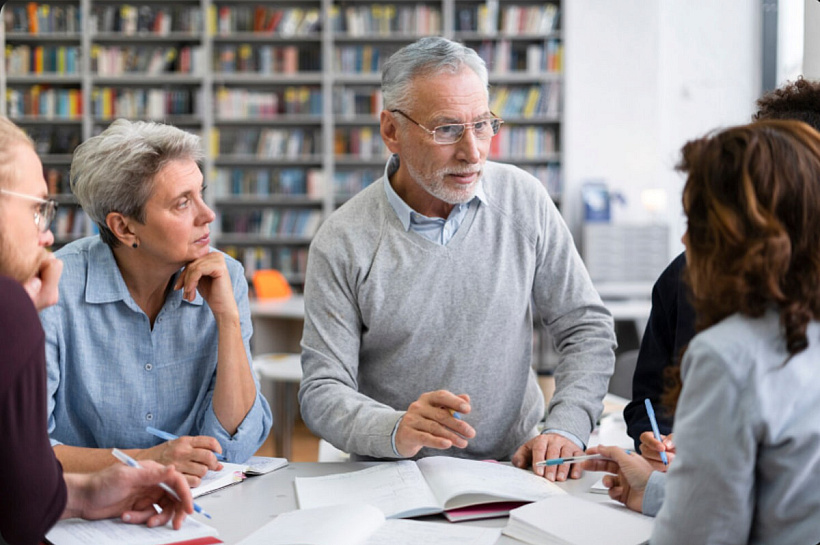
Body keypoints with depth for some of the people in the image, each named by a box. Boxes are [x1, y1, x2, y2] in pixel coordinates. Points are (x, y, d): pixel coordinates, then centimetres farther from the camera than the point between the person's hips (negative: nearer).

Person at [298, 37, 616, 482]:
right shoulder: (342, 244, -6)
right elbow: (322, 393, -7)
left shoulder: (523, 200, 2)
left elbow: (587, 327, 7)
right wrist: (397, 430, -28)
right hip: (396, 479, 0)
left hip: (514, 465, 1)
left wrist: (565, 430, -9)